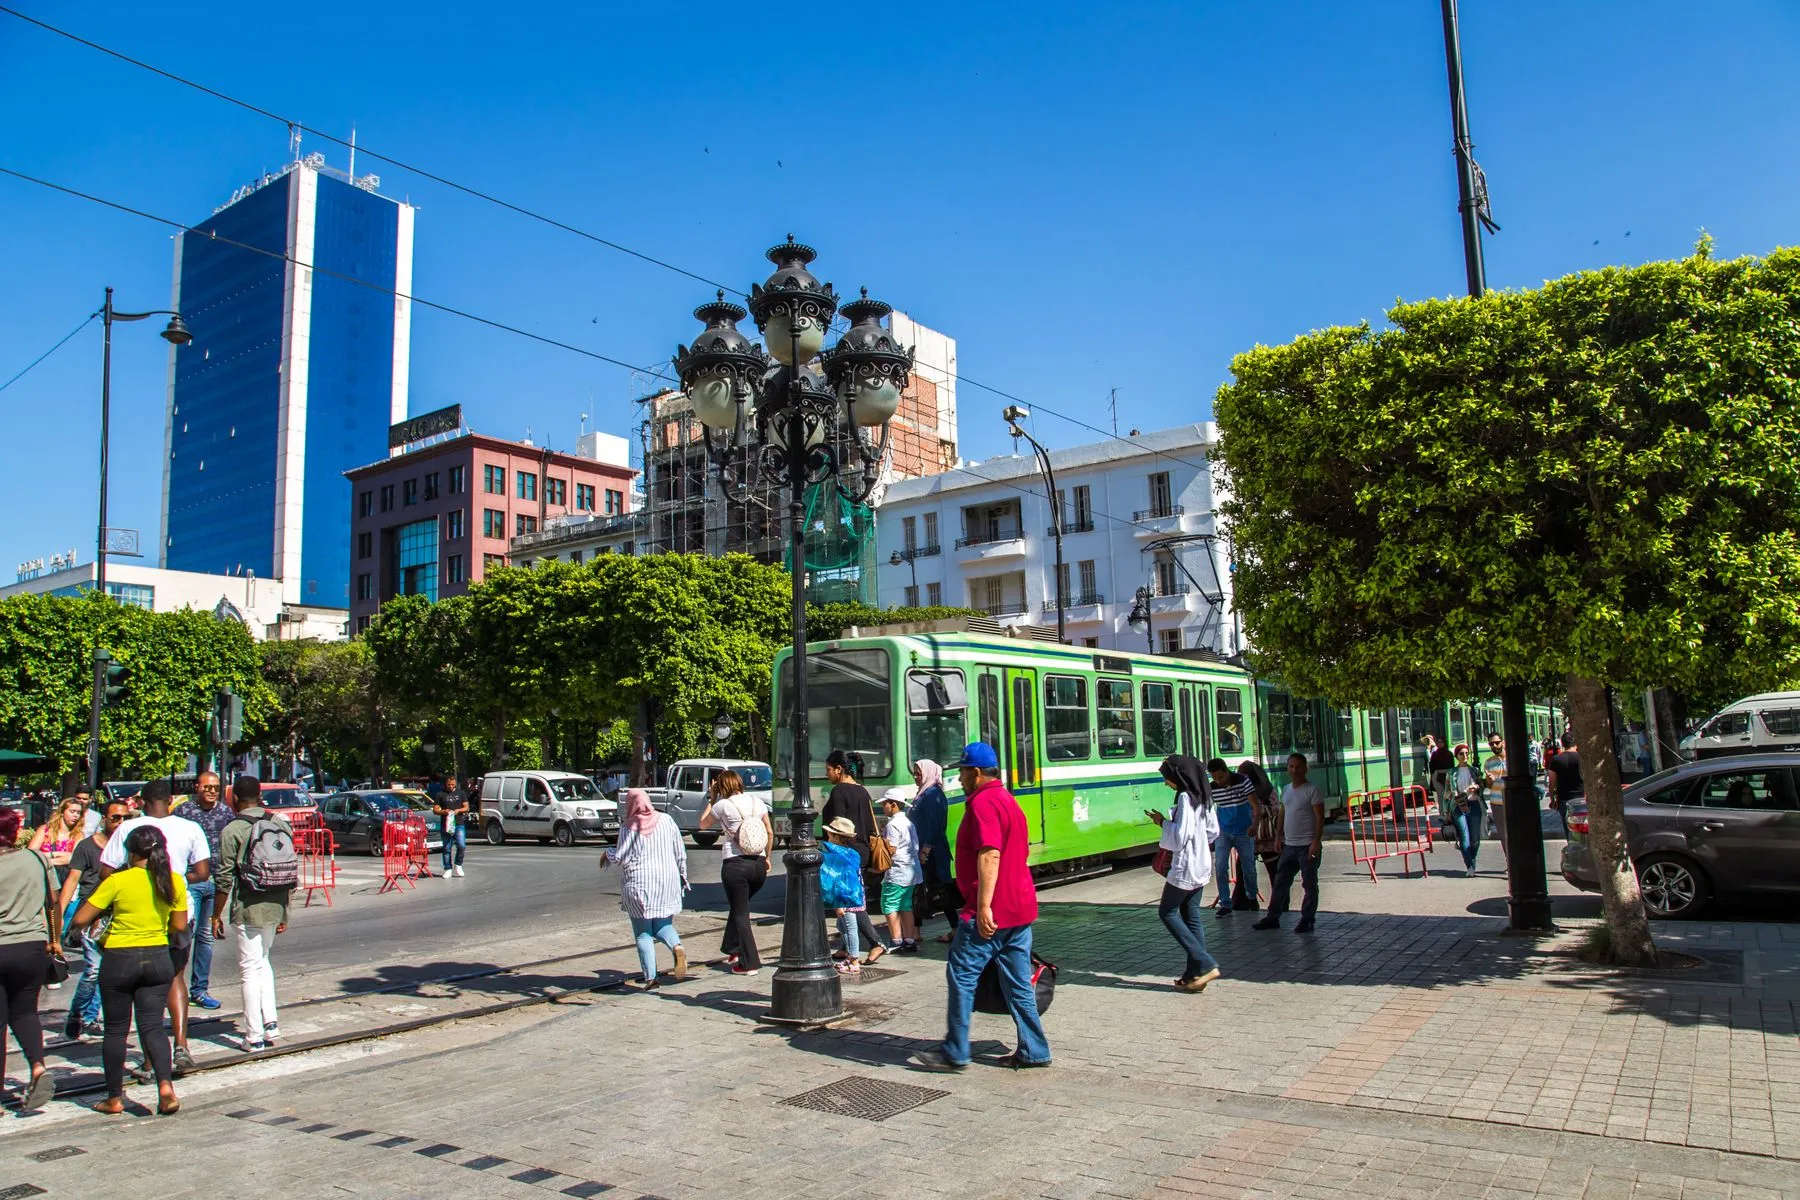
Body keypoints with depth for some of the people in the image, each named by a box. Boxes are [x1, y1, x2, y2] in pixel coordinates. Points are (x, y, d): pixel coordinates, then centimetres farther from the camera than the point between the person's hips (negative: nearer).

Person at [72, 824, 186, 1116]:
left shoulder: (117, 882, -12)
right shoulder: (174, 881, -2)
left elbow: (80, 920, -9)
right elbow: (180, 926, 3)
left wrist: (99, 916, 12)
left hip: (119, 960, -2)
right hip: (158, 958, 3)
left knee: (116, 1030, 11)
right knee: (152, 1025, 6)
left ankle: (114, 1098, 19)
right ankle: (165, 1084, -13)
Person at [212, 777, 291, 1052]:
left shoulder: (232, 831, -8)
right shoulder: (281, 824, 6)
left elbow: (225, 879, -9)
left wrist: (217, 915, 2)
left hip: (248, 908, -5)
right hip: (276, 906, 5)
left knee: (250, 970, 3)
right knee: (265, 962, 22)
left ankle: (255, 1036, 6)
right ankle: (270, 1022, 16)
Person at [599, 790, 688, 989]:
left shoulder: (628, 827, -6)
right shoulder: (666, 820, 4)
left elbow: (621, 857, -8)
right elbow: (680, 852, 6)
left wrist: (607, 853, 12)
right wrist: (682, 875, 17)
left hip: (639, 884, -3)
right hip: (668, 882, 3)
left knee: (643, 933, 5)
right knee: (663, 924, 14)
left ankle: (650, 977, -4)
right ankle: (677, 946, -18)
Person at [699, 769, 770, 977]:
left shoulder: (723, 805, -5)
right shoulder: (757, 802, 7)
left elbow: (703, 824, 11)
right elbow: (770, 832, 10)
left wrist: (711, 799, 16)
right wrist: (766, 857, 21)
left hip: (735, 864, -5)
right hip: (758, 864, 5)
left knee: (740, 913, 4)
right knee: (739, 907, 23)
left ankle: (749, 963, 4)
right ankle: (734, 951, 26)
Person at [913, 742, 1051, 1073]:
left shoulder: (983, 802, -14)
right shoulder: (1008, 800, 18)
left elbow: (989, 855, -24)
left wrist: (983, 906, -25)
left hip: (990, 912, -10)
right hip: (1020, 907, 10)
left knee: (961, 975, -1)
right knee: (1018, 983, 12)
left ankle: (955, 1053, 5)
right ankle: (1033, 1051, 14)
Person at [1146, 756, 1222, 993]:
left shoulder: (1185, 798, -19)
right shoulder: (1202, 797, 9)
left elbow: (1179, 836, -21)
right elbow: (1213, 831, 15)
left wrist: (1163, 822, -7)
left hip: (1185, 866, -9)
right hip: (1202, 864, 9)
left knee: (1167, 911, 2)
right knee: (1191, 915, 11)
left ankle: (1206, 964, -5)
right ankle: (1196, 973, 10)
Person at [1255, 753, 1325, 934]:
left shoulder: (1312, 791, -9)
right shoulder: (1286, 790, 12)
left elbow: (1320, 818, -12)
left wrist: (1316, 842, -19)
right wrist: (1279, 836, 13)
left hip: (1307, 845, -7)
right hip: (1289, 845, 7)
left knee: (1309, 884, 2)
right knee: (1280, 882, 9)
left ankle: (1307, 920, 11)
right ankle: (1273, 917, 16)